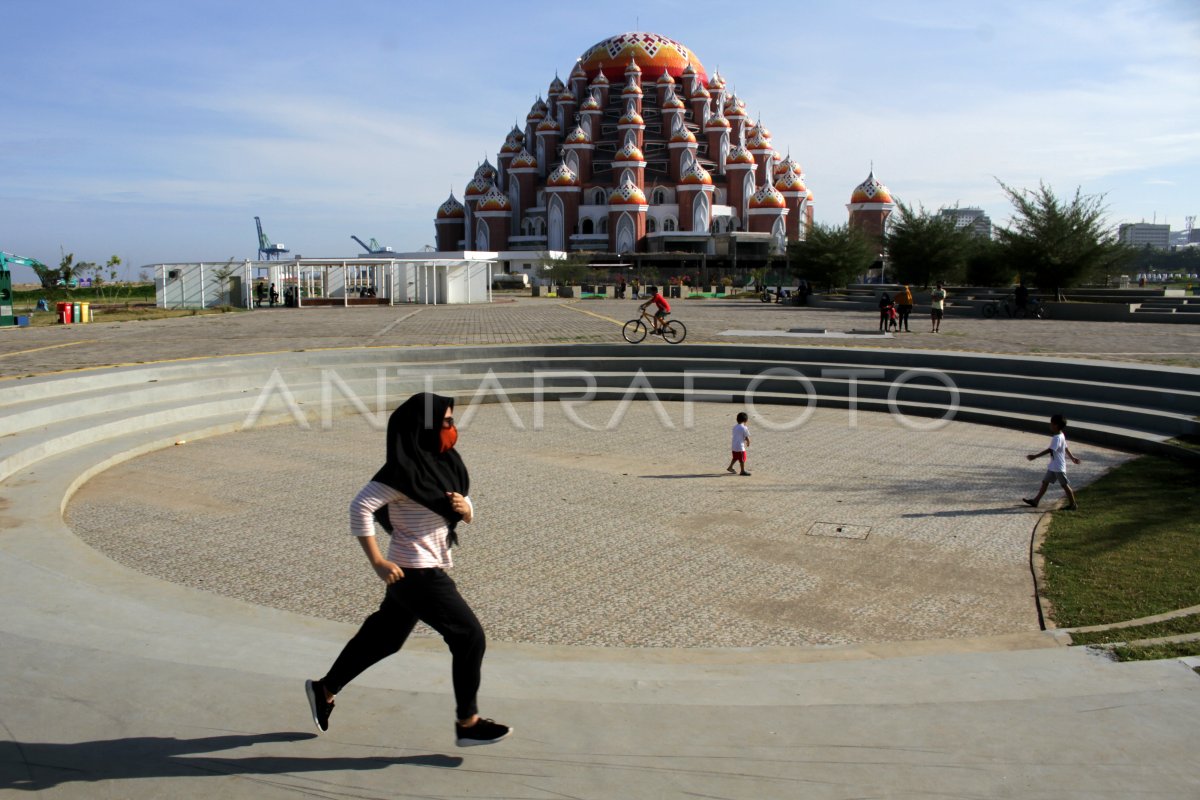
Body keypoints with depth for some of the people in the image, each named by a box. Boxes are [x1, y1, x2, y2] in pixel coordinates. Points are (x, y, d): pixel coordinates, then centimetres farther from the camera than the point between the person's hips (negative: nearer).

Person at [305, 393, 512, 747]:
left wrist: (464, 507, -9)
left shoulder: (444, 462, 6)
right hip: (415, 573, -9)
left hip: (429, 568, 9)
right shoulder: (404, 469, -20)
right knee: (470, 636, -6)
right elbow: (360, 507, -23)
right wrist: (378, 562, -25)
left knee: (385, 636, 21)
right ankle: (467, 723, 7)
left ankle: (324, 689, 39)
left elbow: (466, 514, 14)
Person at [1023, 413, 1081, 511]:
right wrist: (1072, 457, 31)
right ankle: (1035, 500, 15)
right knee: (1045, 482, 11)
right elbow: (1066, 448, 19)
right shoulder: (1061, 436, 8)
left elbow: (1049, 450, -30)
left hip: (1059, 467, -10)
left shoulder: (1057, 438, -24)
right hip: (1053, 466, 10)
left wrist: (1035, 456, -35)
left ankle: (1073, 505, 13)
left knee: (1065, 485, 1)